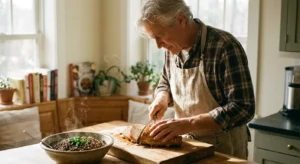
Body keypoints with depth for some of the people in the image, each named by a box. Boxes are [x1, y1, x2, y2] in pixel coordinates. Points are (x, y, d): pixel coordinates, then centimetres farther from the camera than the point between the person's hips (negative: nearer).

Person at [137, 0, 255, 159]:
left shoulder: (225, 47, -23)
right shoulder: (173, 48, -3)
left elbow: (243, 108, -26)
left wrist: (188, 123, -31)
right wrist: (162, 98, -8)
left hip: (223, 147, -6)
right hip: (187, 143, 6)